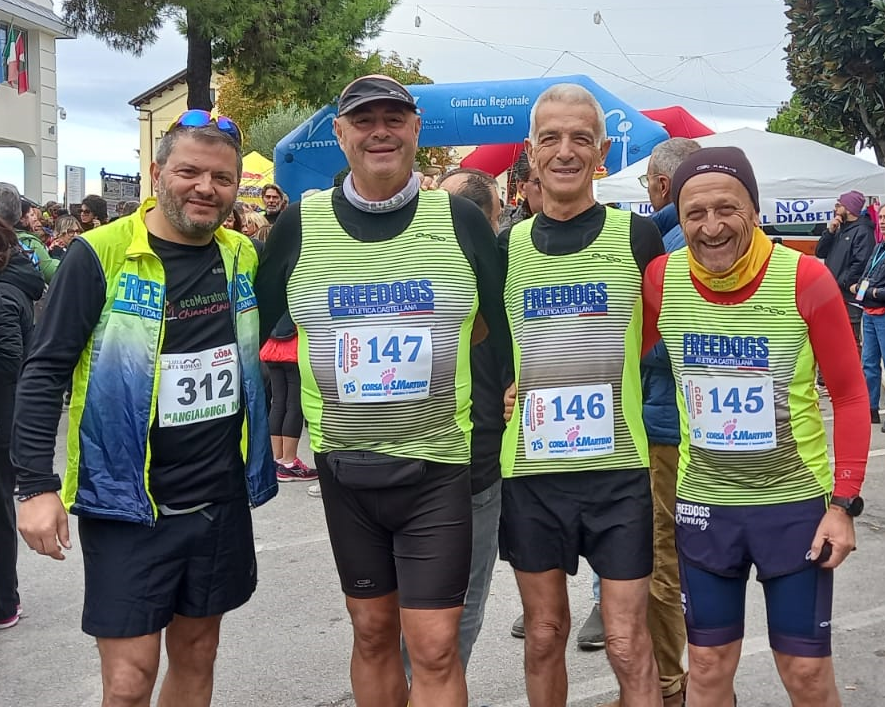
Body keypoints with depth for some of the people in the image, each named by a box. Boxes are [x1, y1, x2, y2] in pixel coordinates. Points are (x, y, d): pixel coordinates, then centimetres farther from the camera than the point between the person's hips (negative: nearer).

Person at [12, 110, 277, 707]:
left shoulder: (244, 257, 4)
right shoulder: (101, 255, -12)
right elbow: (46, 372, -10)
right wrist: (37, 485, -15)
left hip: (222, 500, 5)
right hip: (127, 504, -5)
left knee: (197, 655, 17)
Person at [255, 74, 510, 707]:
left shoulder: (460, 219, -3)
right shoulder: (300, 224, 0)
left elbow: (507, 327, 6)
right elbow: (252, 329, 10)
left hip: (439, 464, -2)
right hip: (343, 465, 2)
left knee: (434, 646, -1)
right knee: (372, 633, 15)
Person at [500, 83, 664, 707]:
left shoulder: (637, 236, -2)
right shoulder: (505, 248, 5)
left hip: (620, 467, -2)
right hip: (530, 469, 2)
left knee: (627, 642, 3)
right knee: (545, 633, 14)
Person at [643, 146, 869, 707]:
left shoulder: (805, 279, -15)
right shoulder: (661, 280, -8)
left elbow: (850, 394, -7)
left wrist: (844, 502, -9)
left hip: (796, 500, -2)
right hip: (703, 502, 2)